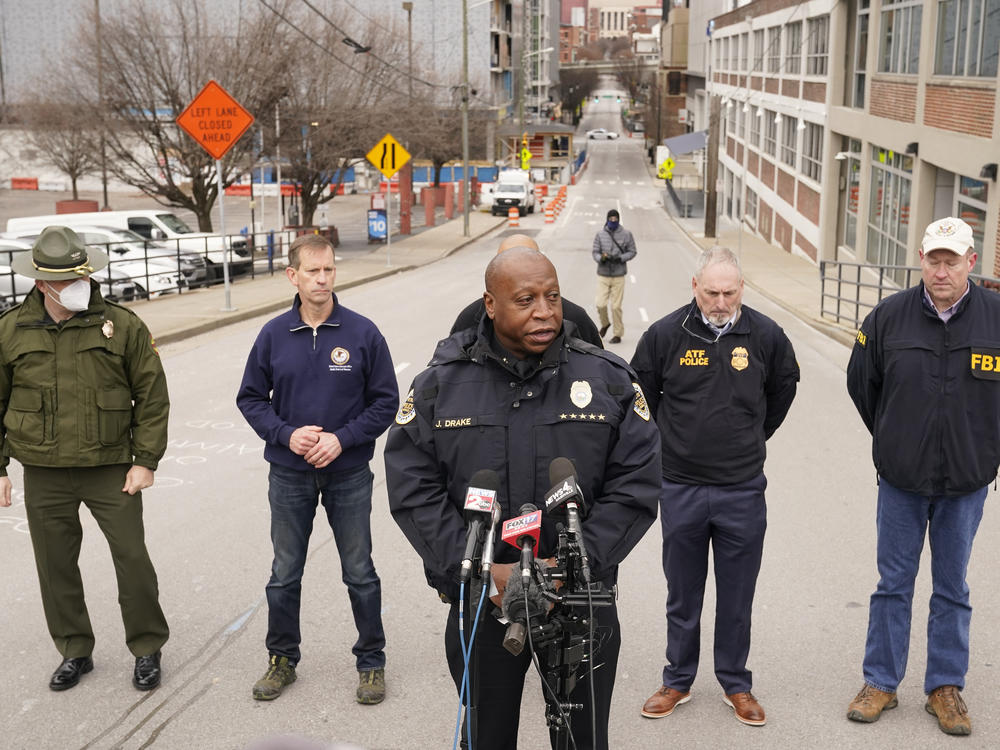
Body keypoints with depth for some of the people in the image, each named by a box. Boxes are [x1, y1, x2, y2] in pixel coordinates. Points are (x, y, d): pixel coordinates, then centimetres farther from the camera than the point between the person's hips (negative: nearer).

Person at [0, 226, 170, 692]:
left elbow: (152, 396, -2)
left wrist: (145, 460, -6)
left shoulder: (122, 325, -6)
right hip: (44, 474, 2)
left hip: (112, 470, -2)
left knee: (133, 559, 2)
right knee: (56, 566, 11)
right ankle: (74, 652, 29)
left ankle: (147, 650, 20)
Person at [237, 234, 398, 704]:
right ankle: (282, 659, 30)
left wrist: (342, 438, -15)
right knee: (284, 575, 12)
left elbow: (385, 401, -3)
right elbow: (251, 398, 5)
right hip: (289, 475, 2)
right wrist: (287, 434, -11)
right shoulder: (273, 335, -1)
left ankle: (371, 661, 25)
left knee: (360, 573, 9)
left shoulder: (362, 333, -6)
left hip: (349, 475, -1)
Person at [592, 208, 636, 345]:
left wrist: (620, 258, -14)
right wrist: (602, 258, -20)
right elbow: (595, 252, 2)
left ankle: (618, 334, 12)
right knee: (601, 304, -4)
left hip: (618, 276, -1)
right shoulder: (600, 235, 1)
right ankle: (605, 324, 27)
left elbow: (632, 252, 4)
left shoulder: (626, 234, -1)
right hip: (603, 275, 1)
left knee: (616, 306, -1)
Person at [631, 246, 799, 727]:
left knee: (737, 596, 11)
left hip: (743, 490, 0)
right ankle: (677, 681, 27)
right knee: (682, 595, 12)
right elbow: (641, 392, 11)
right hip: (680, 488, 0)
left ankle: (736, 684, 27)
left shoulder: (766, 335, -3)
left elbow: (784, 387, 17)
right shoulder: (665, 334, -6)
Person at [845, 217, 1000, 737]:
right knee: (893, 585, 10)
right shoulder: (889, 317, -7)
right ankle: (881, 682, 22)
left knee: (952, 591, 12)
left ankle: (945, 688, 25)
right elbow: (861, 383, 9)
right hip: (901, 481, 0)